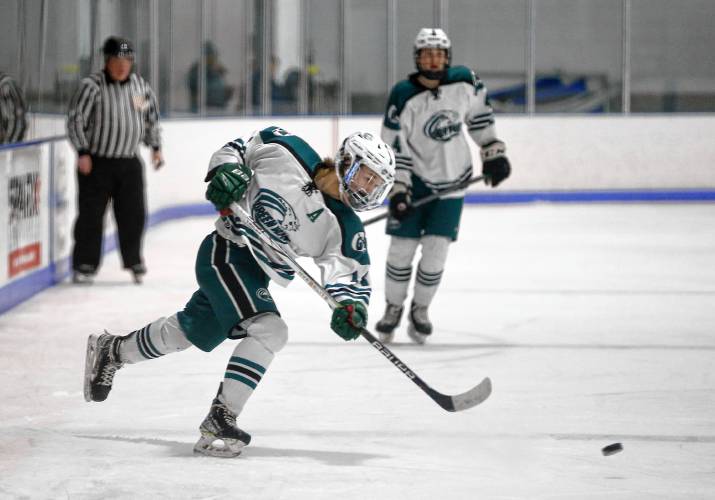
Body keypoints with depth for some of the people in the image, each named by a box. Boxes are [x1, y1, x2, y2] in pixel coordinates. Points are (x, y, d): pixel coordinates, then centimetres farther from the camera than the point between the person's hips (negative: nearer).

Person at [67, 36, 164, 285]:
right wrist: (82, 152, -16)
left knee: (133, 213, 4)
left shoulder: (141, 86, 6)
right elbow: (75, 119, -11)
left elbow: (151, 117, 19)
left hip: (129, 163, 4)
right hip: (96, 162, -4)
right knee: (91, 214, -2)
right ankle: (84, 265, 6)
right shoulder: (91, 86, -11)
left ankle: (133, 260, 20)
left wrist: (155, 147, 14)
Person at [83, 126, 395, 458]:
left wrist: (351, 306, -36)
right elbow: (236, 149, -1)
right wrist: (226, 170, -20)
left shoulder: (345, 229, -8)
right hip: (226, 254, -6)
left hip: (255, 278, 6)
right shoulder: (287, 155, -15)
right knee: (269, 329, -24)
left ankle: (111, 350, 47)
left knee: (191, 332, 22)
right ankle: (218, 422, -24)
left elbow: (351, 273, -15)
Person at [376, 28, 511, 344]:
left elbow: (479, 114, 9)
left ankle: (420, 309, 16)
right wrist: (398, 191, -18)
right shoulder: (403, 98, -17)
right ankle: (393, 309, 21)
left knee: (436, 249, -3)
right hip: (414, 178, -2)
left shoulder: (464, 82, -10)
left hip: (451, 181, 2)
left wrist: (493, 153, 8)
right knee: (401, 247, 1)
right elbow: (393, 147, -14)